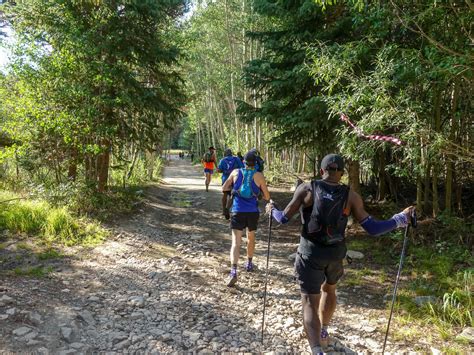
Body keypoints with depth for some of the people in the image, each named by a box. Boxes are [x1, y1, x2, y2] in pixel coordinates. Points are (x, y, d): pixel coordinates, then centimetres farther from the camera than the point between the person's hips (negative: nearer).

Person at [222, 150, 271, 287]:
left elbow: (224, 188, 11)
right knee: (251, 237, 24)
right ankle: (249, 263, 39)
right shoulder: (259, 176, -2)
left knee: (236, 242, -5)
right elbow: (267, 197, 3)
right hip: (253, 212, 1)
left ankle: (233, 272, -20)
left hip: (238, 211, -1)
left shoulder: (236, 172, 2)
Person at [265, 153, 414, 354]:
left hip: (310, 253, -3)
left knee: (309, 302, 1)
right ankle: (323, 333, 48)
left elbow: (284, 219, -5)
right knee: (329, 289, 30)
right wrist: (401, 219, 4)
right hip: (336, 254, 3)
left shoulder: (307, 189, -9)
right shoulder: (351, 196, -6)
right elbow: (372, 228, -6)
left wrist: (272, 209, 16)